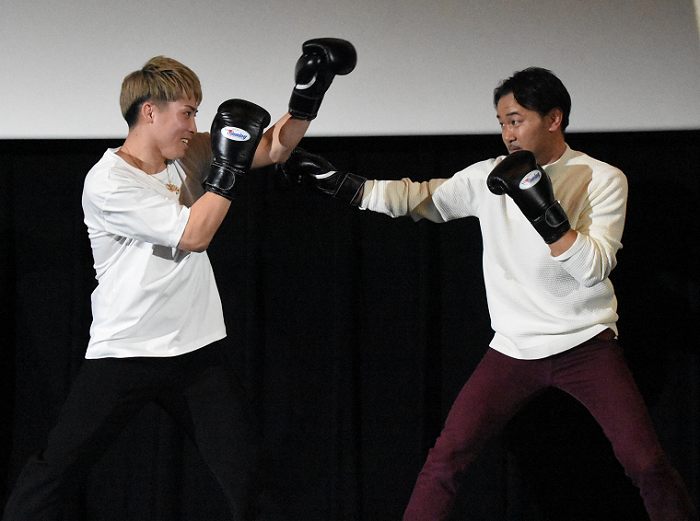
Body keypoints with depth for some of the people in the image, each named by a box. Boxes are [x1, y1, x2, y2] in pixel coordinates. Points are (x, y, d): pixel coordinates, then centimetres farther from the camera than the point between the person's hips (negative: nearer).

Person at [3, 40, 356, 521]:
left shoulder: (187, 155, 7)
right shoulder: (108, 181, -15)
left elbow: (273, 148, 9)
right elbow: (193, 234, -19)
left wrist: (307, 96, -7)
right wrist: (230, 165, -16)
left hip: (198, 350, 6)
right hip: (123, 353, -6)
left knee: (251, 480, 2)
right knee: (55, 474, -4)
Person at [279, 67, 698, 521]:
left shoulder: (603, 180, -5)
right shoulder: (490, 178, 3)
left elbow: (594, 267, -15)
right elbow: (418, 198, 9)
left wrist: (544, 210, -26)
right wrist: (339, 183, -1)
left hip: (587, 346, -3)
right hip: (513, 349, 3)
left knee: (644, 462, -11)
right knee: (447, 457, -6)